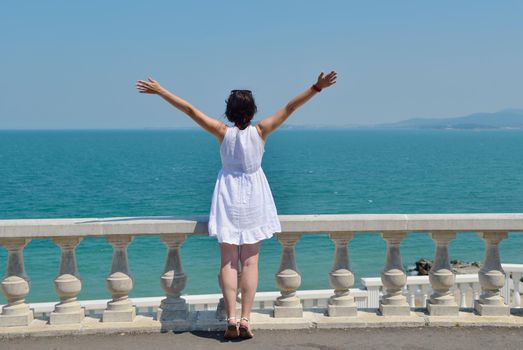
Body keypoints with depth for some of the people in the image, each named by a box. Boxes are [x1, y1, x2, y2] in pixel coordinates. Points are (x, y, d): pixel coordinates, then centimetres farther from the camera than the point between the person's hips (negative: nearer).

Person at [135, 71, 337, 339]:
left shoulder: (223, 132, -10)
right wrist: (317, 87, -5)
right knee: (250, 261, 3)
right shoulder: (261, 131, -10)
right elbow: (289, 108, -9)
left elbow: (190, 109, -7)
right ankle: (245, 319, -4)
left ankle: (231, 319, -9)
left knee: (228, 261, 1)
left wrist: (160, 91, -2)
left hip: (228, 196, 0)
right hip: (254, 198, 0)